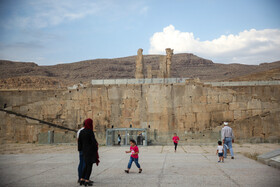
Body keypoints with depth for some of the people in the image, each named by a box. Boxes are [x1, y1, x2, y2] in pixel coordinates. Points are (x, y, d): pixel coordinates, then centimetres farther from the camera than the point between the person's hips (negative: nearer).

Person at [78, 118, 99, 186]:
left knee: (86, 165, 16)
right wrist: (96, 149, -6)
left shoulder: (81, 131, 5)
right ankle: (87, 181, -3)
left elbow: (79, 141, 8)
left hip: (85, 150, 7)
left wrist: (80, 150, 15)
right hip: (91, 150, -7)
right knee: (90, 165, 0)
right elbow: (94, 141, -18)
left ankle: (82, 179, 13)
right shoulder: (90, 132, -16)